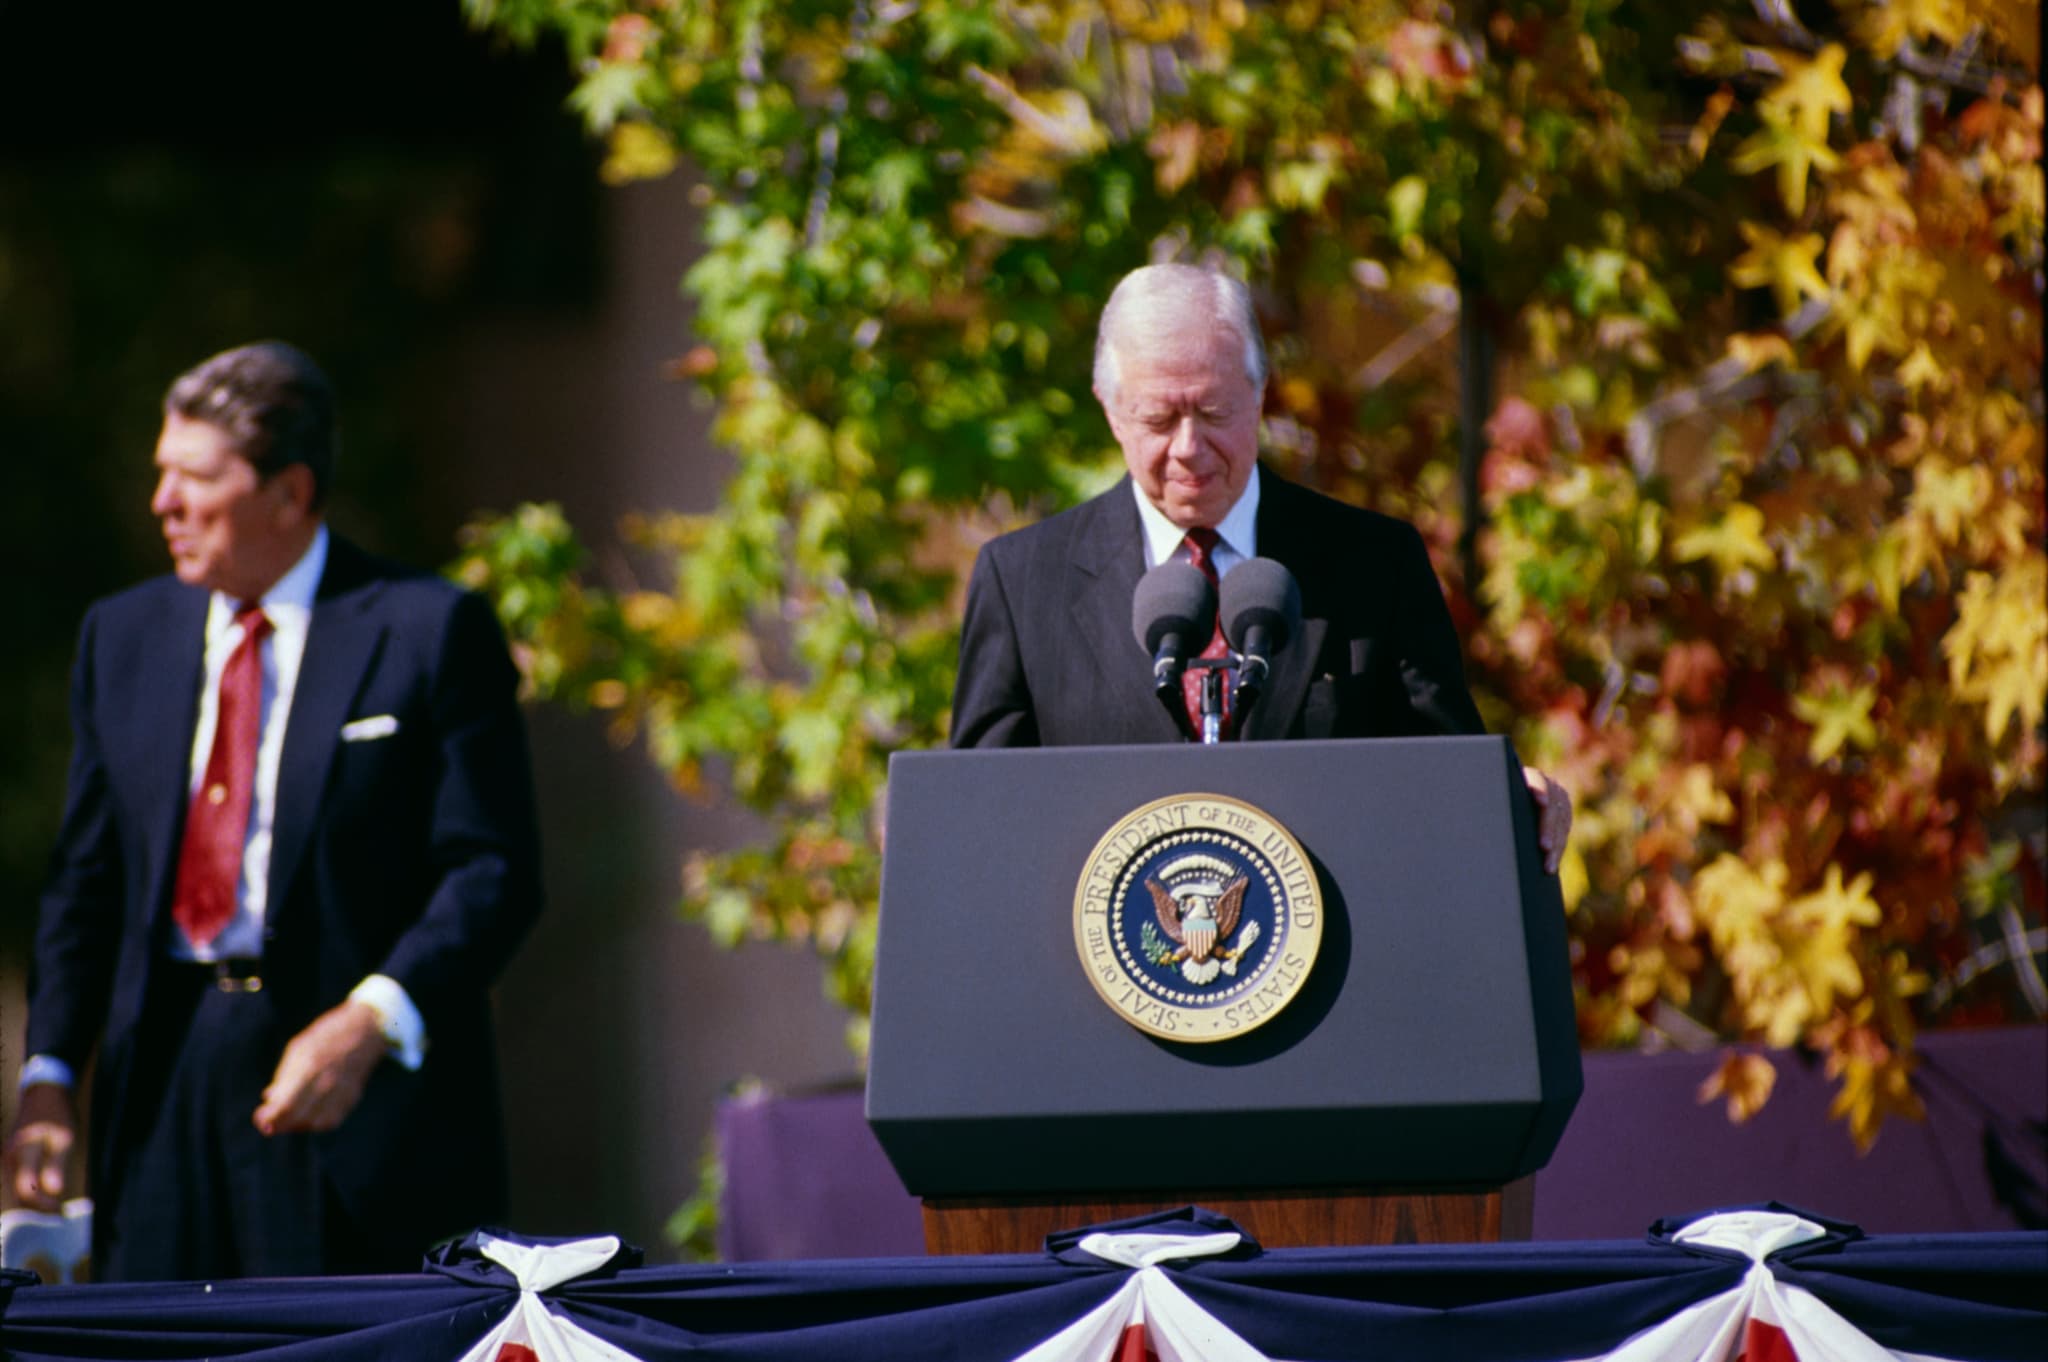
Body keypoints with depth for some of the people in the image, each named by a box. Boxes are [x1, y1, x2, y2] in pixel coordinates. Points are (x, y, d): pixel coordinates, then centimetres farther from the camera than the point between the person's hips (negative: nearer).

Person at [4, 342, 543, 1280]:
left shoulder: (429, 631, -2)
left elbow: (494, 871, -7)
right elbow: (86, 878, 15)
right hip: (163, 1082, 4)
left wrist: (372, 1022, -21)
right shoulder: (125, 636, 15)